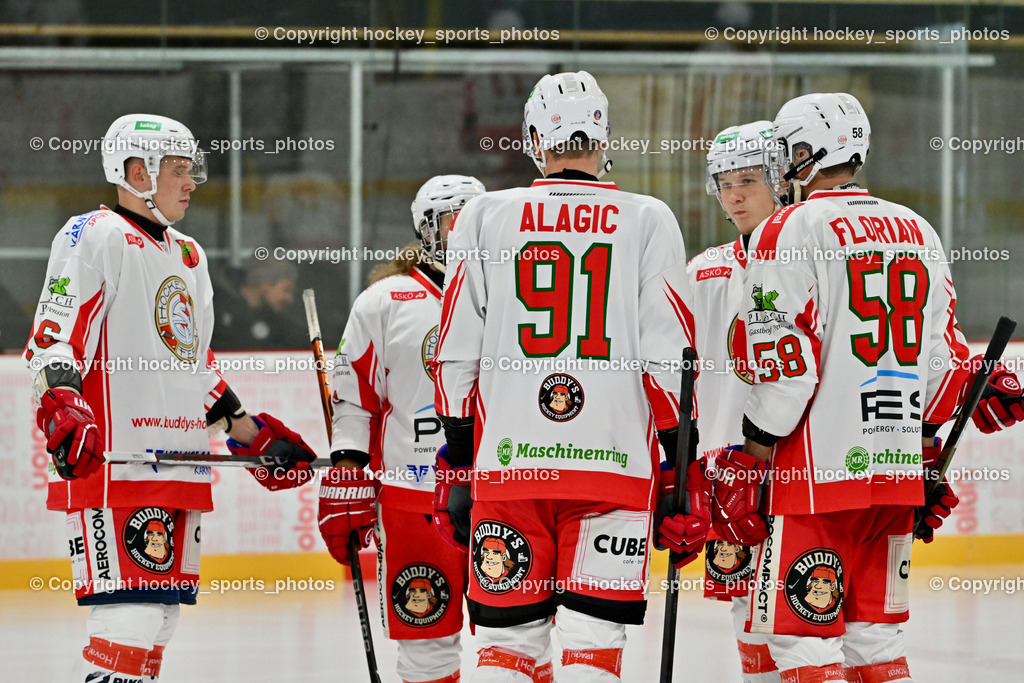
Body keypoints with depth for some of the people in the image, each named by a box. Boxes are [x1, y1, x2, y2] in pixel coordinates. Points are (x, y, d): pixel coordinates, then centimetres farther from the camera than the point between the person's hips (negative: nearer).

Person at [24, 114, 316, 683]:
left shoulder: (188, 255, 23)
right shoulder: (94, 237, -5)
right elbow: (52, 338, -14)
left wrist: (251, 434, 24)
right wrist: (63, 412, -30)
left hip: (180, 473, 9)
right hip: (113, 465, -9)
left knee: (161, 615, 8)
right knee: (130, 616, -17)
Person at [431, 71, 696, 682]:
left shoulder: (485, 217, 6)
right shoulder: (648, 221, 2)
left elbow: (458, 355, 5)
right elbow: (669, 356, -2)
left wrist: (457, 464, 12)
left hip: (507, 466, 1)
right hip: (616, 465, -1)